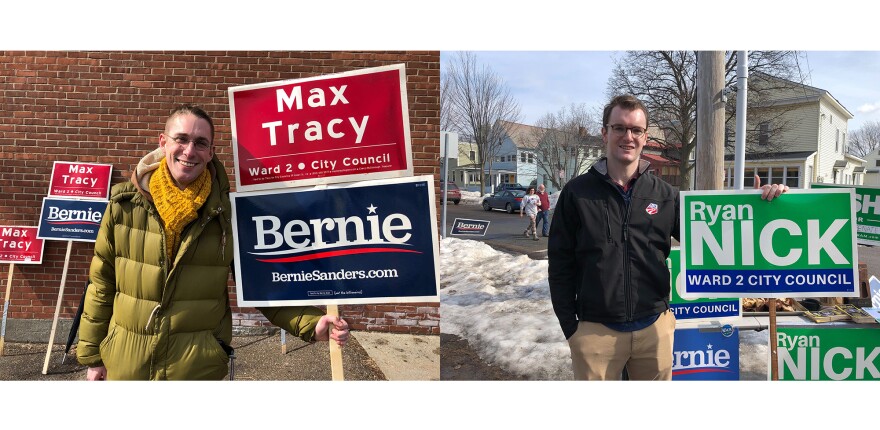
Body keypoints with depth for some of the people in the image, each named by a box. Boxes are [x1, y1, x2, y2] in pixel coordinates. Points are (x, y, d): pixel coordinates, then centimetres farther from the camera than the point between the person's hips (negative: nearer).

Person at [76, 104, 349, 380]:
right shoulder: (125, 205, -5)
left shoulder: (228, 213, -7)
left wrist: (311, 323, -13)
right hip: (125, 365, 2)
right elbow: (101, 285, 4)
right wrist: (91, 355, 7)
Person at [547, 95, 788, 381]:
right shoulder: (577, 193, -2)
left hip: (654, 328, 3)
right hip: (595, 331, -2)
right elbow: (560, 265, 0)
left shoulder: (664, 195, 5)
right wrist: (569, 327, -4)